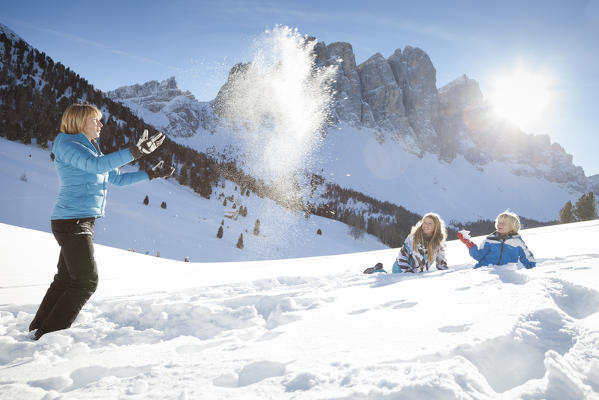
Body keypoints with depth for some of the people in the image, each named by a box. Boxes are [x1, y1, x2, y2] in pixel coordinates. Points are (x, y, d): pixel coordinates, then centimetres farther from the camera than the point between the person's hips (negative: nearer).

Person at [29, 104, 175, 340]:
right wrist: (135, 152, -33)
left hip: (83, 221, 9)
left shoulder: (89, 149, 19)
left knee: (65, 279, 15)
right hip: (72, 221, -9)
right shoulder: (67, 144, -9)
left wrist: (151, 174, 18)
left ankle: (38, 329, 27)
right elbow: (97, 165, -28)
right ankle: (48, 334, 3)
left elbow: (117, 178, 23)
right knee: (86, 281, -6)